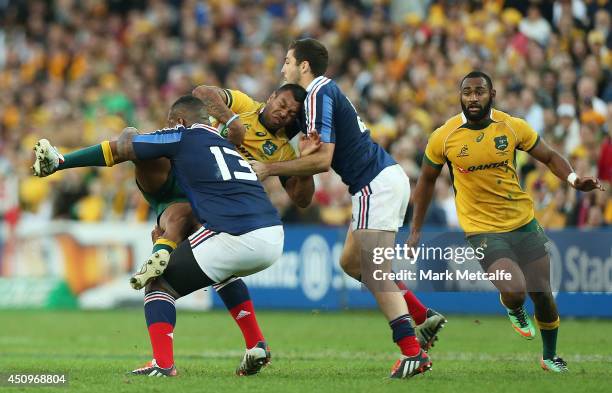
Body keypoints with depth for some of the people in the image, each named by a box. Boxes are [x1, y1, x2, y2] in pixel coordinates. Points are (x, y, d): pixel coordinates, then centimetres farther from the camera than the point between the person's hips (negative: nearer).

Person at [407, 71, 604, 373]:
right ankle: (513, 307, 16)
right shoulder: (443, 137, -8)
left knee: (543, 296, 7)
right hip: (483, 230, -3)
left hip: (524, 223, 3)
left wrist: (573, 179, -13)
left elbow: (549, 156, 7)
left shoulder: (513, 127, -6)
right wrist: (416, 229, 10)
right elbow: (427, 180, 7)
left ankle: (550, 357, 34)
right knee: (515, 290, -24)